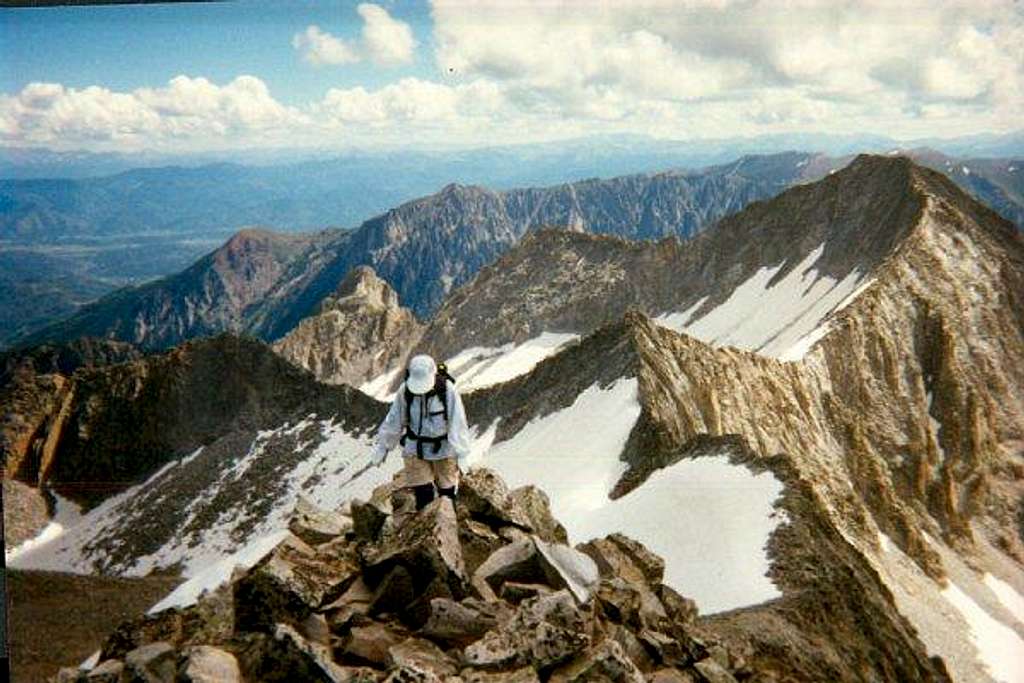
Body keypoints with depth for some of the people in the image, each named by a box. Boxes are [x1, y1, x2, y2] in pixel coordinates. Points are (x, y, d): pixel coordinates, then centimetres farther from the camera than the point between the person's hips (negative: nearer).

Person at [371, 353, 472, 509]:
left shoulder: (447, 390, -22)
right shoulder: (405, 390, -14)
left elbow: (457, 423, -21)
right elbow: (393, 421, -4)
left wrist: (462, 454, -25)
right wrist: (382, 448, 3)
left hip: (443, 449, -1)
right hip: (416, 449, 1)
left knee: (447, 490, 11)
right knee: (422, 494, -3)